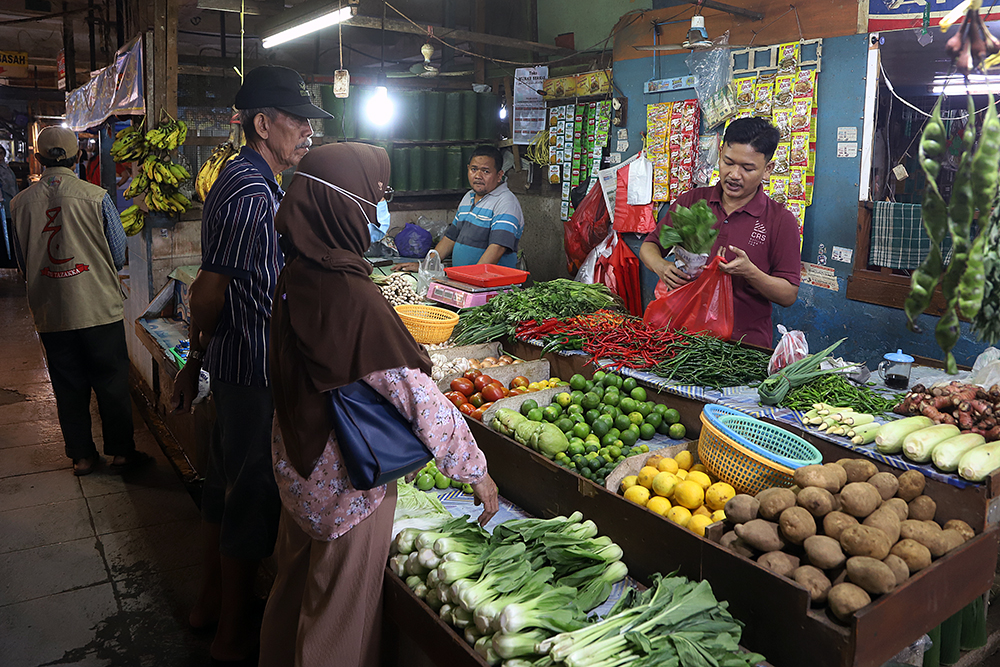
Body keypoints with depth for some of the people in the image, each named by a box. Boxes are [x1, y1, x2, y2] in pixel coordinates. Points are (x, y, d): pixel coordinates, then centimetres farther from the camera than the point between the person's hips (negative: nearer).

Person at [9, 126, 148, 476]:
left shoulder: (21, 203, -1)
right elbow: (119, 256, -3)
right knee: (112, 382, 9)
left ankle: (81, 456, 22)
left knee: (69, 387, 13)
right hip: (101, 309, -2)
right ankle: (121, 450, 17)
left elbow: (23, 263, 9)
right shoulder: (96, 197, -9)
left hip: (50, 314, 3)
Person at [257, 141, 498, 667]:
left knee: (295, 583, 28)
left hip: (298, 466, 8)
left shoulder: (297, 274, -3)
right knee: (340, 619, 12)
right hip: (348, 485, -8)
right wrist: (477, 471, -18)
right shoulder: (353, 297, -29)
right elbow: (420, 397, -27)